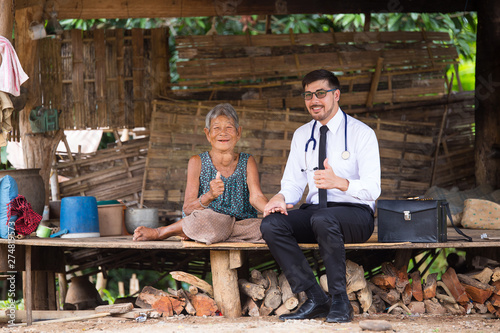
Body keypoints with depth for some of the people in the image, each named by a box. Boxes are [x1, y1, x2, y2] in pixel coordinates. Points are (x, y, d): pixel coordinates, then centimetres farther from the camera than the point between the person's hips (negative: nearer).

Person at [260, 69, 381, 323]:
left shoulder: (361, 133, -5)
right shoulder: (302, 135, 12)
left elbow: (372, 188, -14)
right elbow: (293, 182, 9)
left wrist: (339, 182, -34)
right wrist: (281, 197, -16)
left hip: (355, 213, -5)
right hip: (313, 212, 5)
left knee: (323, 219, -39)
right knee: (270, 224, -24)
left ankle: (340, 300, -25)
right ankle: (315, 299, -18)